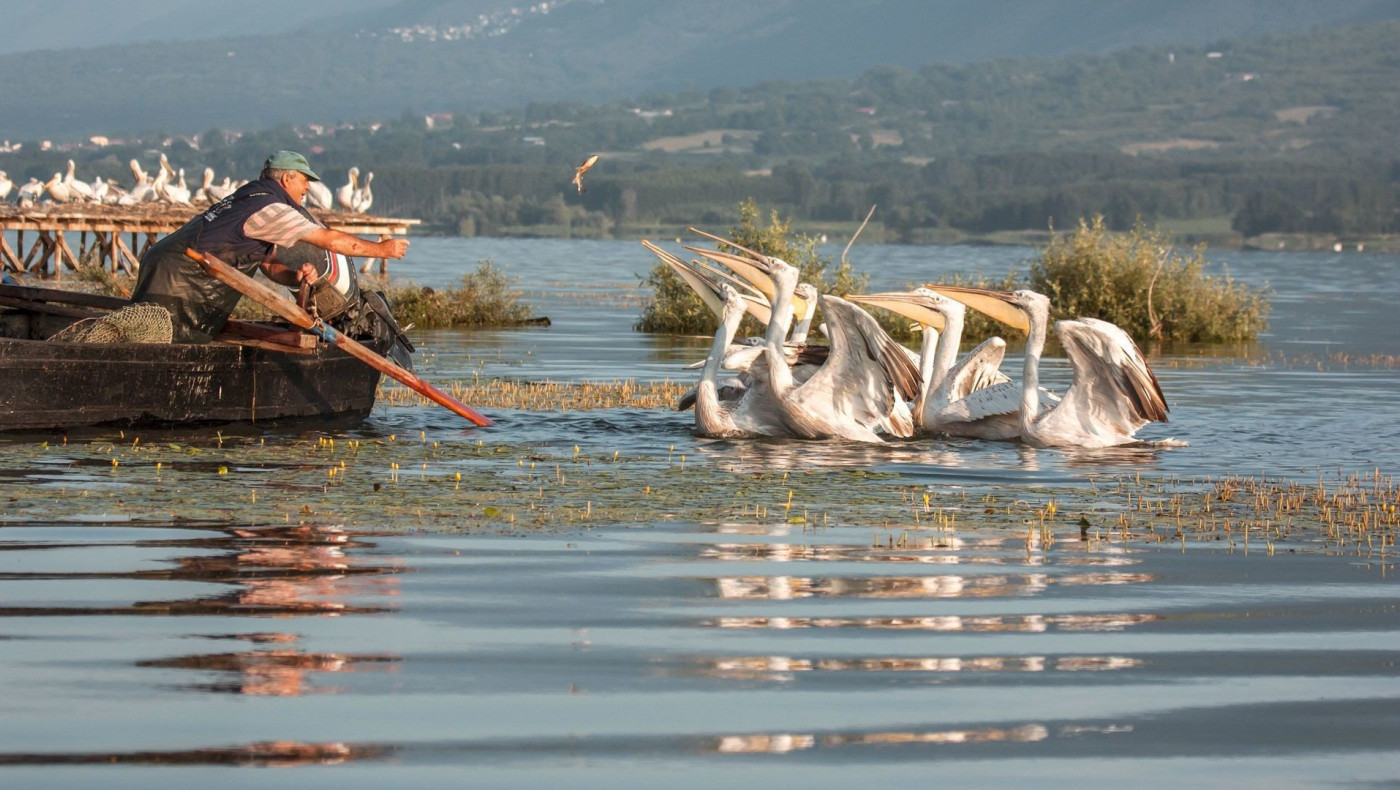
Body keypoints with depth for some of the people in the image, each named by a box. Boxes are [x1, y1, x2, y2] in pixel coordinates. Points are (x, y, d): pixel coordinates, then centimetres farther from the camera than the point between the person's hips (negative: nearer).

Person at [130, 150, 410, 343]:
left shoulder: (250, 200, 21)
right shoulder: (269, 208, -10)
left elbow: (269, 266, 19)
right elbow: (330, 239, -8)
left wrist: (296, 277, -2)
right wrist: (382, 249, 2)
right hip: (176, 277, -10)